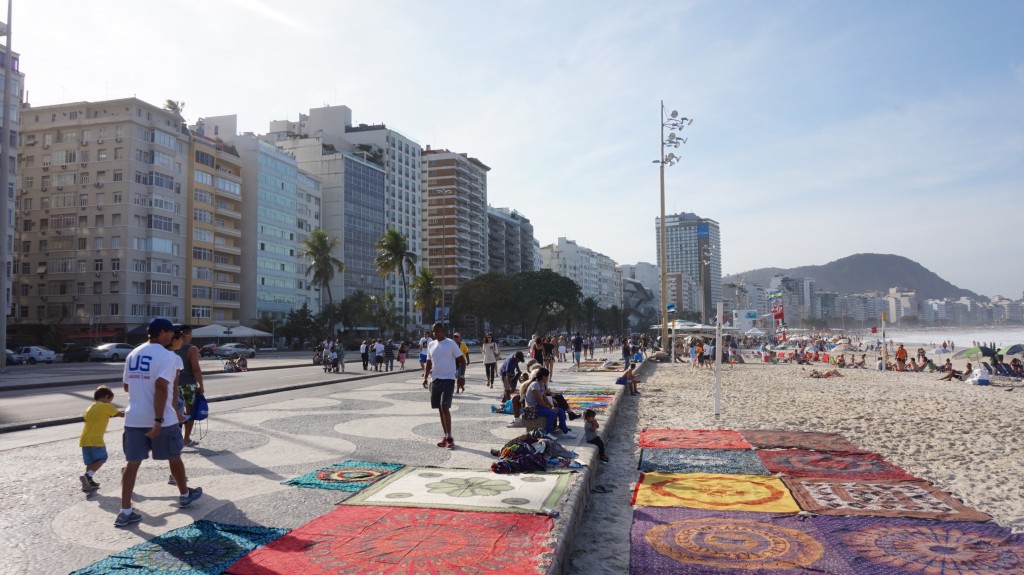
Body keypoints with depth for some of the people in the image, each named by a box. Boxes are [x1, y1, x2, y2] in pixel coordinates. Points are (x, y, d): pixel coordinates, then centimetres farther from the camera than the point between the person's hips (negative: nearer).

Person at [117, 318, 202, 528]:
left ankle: (125, 512, 0)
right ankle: (185, 495, 32)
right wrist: (159, 420, -24)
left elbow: (127, 386, 19)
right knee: (174, 457, 14)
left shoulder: (133, 354, 11)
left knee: (132, 462, 4)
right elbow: (161, 387, -24)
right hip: (161, 419, -5)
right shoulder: (165, 355, -13)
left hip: (134, 418, 6)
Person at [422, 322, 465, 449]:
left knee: (445, 407, -14)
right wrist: (425, 377, 6)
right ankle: (445, 436, 18)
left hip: (448, 379, -6)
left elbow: (461, 360, -7)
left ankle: (449, 437, -8)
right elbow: (428, 363, 17)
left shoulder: (450, 344, -7)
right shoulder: (431, 345, 10)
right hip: (435, 380, 6)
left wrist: (461, 376, -15)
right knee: (440, 409, 9)